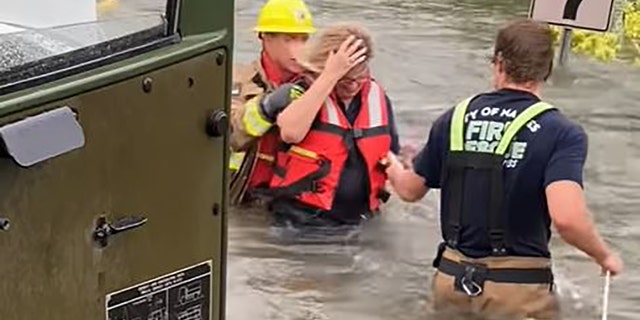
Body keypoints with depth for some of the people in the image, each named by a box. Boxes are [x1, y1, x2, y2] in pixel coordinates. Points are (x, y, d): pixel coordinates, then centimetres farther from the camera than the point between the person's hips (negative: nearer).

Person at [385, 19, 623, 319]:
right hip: (517, 290, -4)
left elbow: (411, 190, 15)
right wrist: (605, 257, -3)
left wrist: (394, 169, 38)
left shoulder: (455, 119, 3)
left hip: (452, 279, 4)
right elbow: (567, 218, -22)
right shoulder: (562, 134, -9)